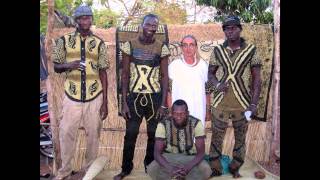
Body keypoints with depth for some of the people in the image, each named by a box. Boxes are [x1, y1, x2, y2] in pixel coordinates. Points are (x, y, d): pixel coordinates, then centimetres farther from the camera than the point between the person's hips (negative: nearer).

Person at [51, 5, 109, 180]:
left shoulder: (99, 43, 2)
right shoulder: (64, 40, 3)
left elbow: (103, 72, 3)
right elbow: (56, 67, 8)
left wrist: (105, 102, -2)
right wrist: (67, 65, -17)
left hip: (95, 96, 0)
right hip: (72, 96, 0)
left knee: (93, 133, 7)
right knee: (66, 132, 3)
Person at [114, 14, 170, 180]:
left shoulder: (162, 48, 0)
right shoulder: (129, 45, -1)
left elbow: (164, 76, 1)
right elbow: (125, 74, 0)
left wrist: (163, 104, -5)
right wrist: (124, 102, -5)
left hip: (154, 97, 1)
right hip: (134, 97, 0)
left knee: (154, 134, 12)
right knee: (130, 134, 9)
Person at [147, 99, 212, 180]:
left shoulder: (196, 123, -20)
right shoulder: (163, 124, -20)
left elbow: (201, 152, -20)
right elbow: (157, 153, -22)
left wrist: (187, 167, -38)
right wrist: (170, 168, -40)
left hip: (190, 157, 1)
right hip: (169, 157, 0)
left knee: (206, 170, -29)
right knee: (151, 169, -29)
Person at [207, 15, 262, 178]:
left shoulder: (251, 50, -2)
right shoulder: (217, 50, 2)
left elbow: (257, 78, -1)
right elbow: (210, 73, 8)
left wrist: (254, 103, -8)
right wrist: (217, 85, -13)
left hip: (242, 104, -1)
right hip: (220, 103, 1)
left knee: (240, 138, 13)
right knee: (216, 138, 10)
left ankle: (235, 168, 32)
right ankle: (214, 169, 27)